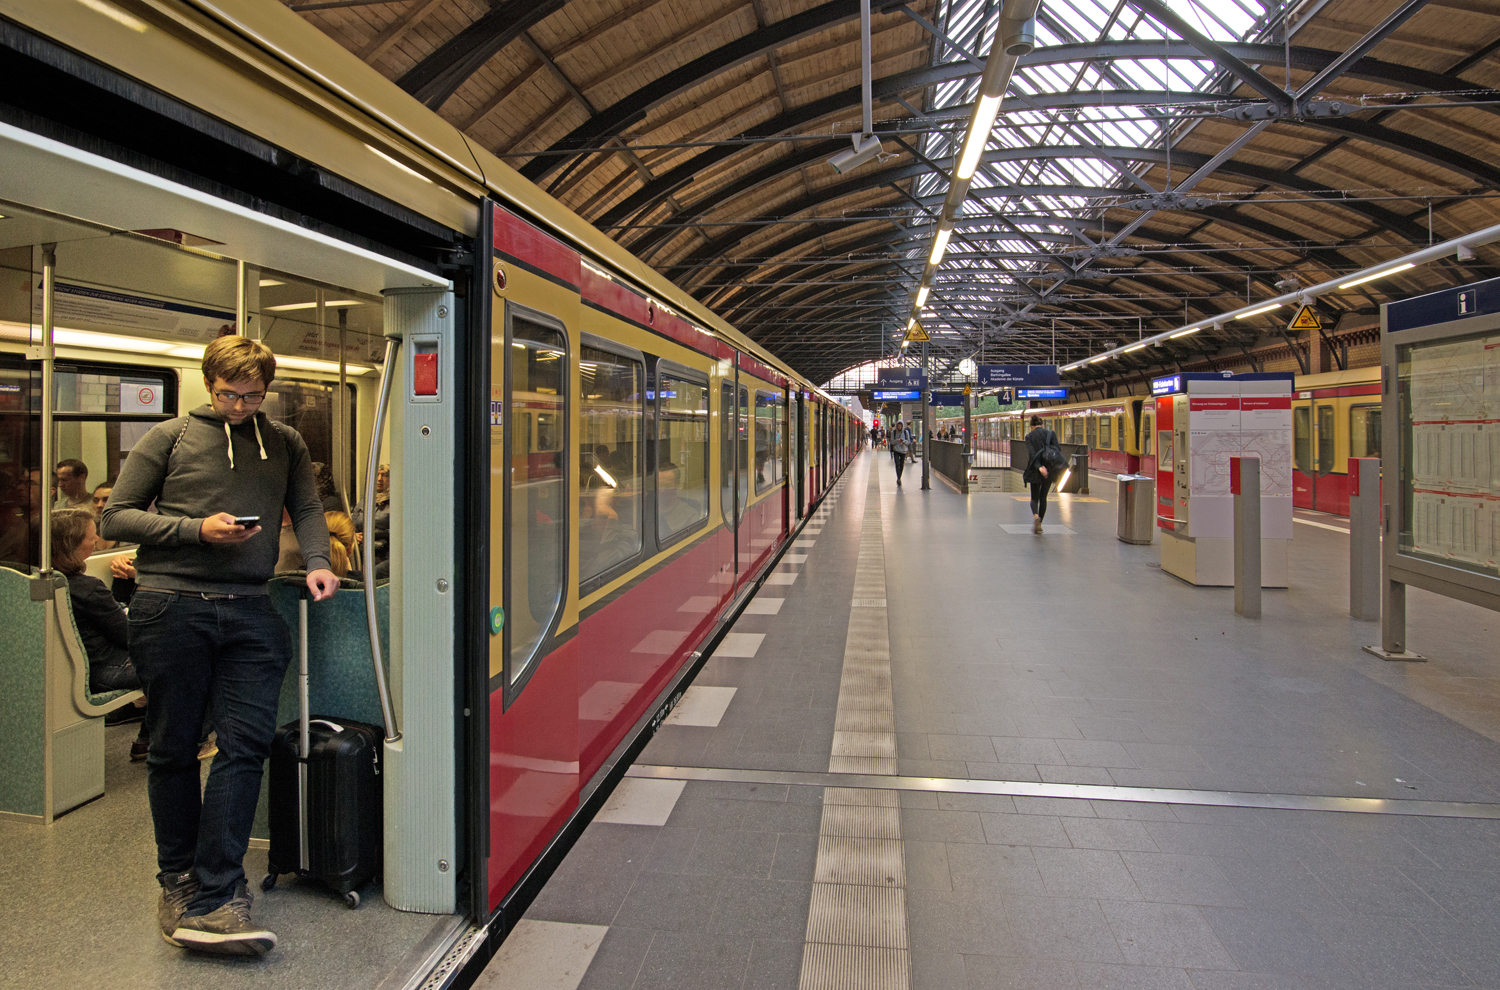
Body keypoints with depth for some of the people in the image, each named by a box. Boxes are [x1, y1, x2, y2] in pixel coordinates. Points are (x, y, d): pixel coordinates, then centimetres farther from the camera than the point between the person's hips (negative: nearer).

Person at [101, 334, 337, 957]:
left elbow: (307, 508, 14)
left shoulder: (285, 444, 15)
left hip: (249, 611, 2)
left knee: (246, 744, -7)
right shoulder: (169, 437, 7)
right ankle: (178, 882, 24)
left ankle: (211, 901, -2)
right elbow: (116, 517, 5)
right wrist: (197, 529, -8)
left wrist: (316, 561, -5)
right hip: (171, 607, -1)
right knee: (174, 749, 7)